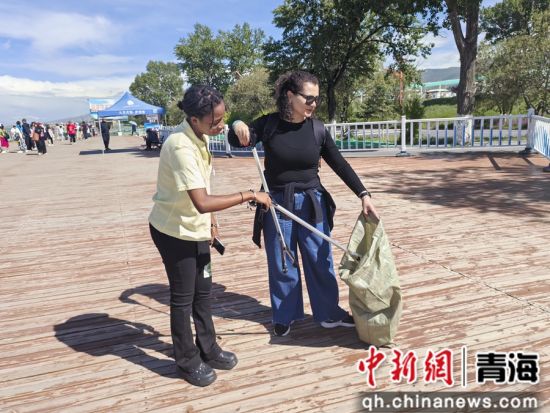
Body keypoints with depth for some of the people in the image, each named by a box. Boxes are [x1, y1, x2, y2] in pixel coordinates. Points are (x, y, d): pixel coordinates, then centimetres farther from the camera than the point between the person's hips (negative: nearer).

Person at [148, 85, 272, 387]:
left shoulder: (199, 137, -2)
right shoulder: (181, 147, -30)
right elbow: (202, 202, -38)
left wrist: (210, 219, 13)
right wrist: (249, 195, -32)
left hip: (195, 227, 8)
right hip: (174, 231, -8)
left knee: (203, 290, 18)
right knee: (183, 297, 8)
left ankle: (207, 349, 37)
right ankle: (187, 361, 29)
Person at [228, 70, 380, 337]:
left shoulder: (317, 129, -4)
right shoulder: (269, 124, -7)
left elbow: (339, 164, 0)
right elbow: (238, 142, -5)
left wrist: (363, 194, -6)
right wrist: (237, 126, -28)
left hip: (311, 203, 2)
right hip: (277, 203, -1)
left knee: (320, 260, 10)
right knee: (281, 264, 9)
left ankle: (329, 313, 29)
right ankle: (284, 316, 28)